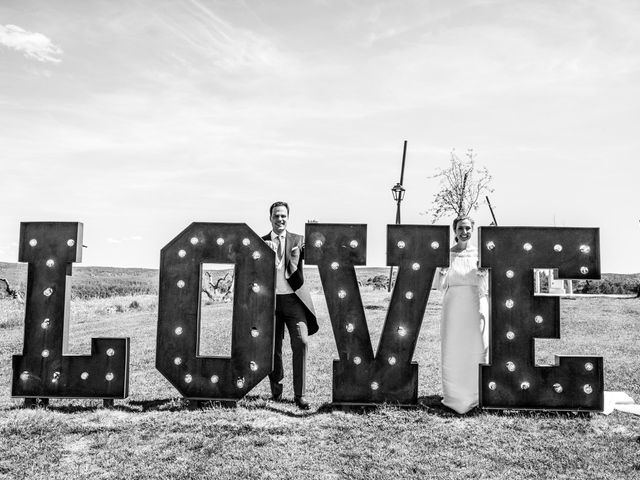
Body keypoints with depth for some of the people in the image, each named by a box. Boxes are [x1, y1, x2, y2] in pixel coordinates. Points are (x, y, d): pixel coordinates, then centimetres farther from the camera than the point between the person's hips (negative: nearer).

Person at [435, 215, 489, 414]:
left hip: (475, 306, 0)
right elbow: (440, 286, 1)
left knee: (476, 351, 1)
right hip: (453, 306, 0)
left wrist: (482, 274, -18)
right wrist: (442, 270, -16)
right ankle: (453, 396, 16)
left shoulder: (479, 253, 1)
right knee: (452, 351, 2)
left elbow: (484, 289, 1)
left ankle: (475, 396, 15)